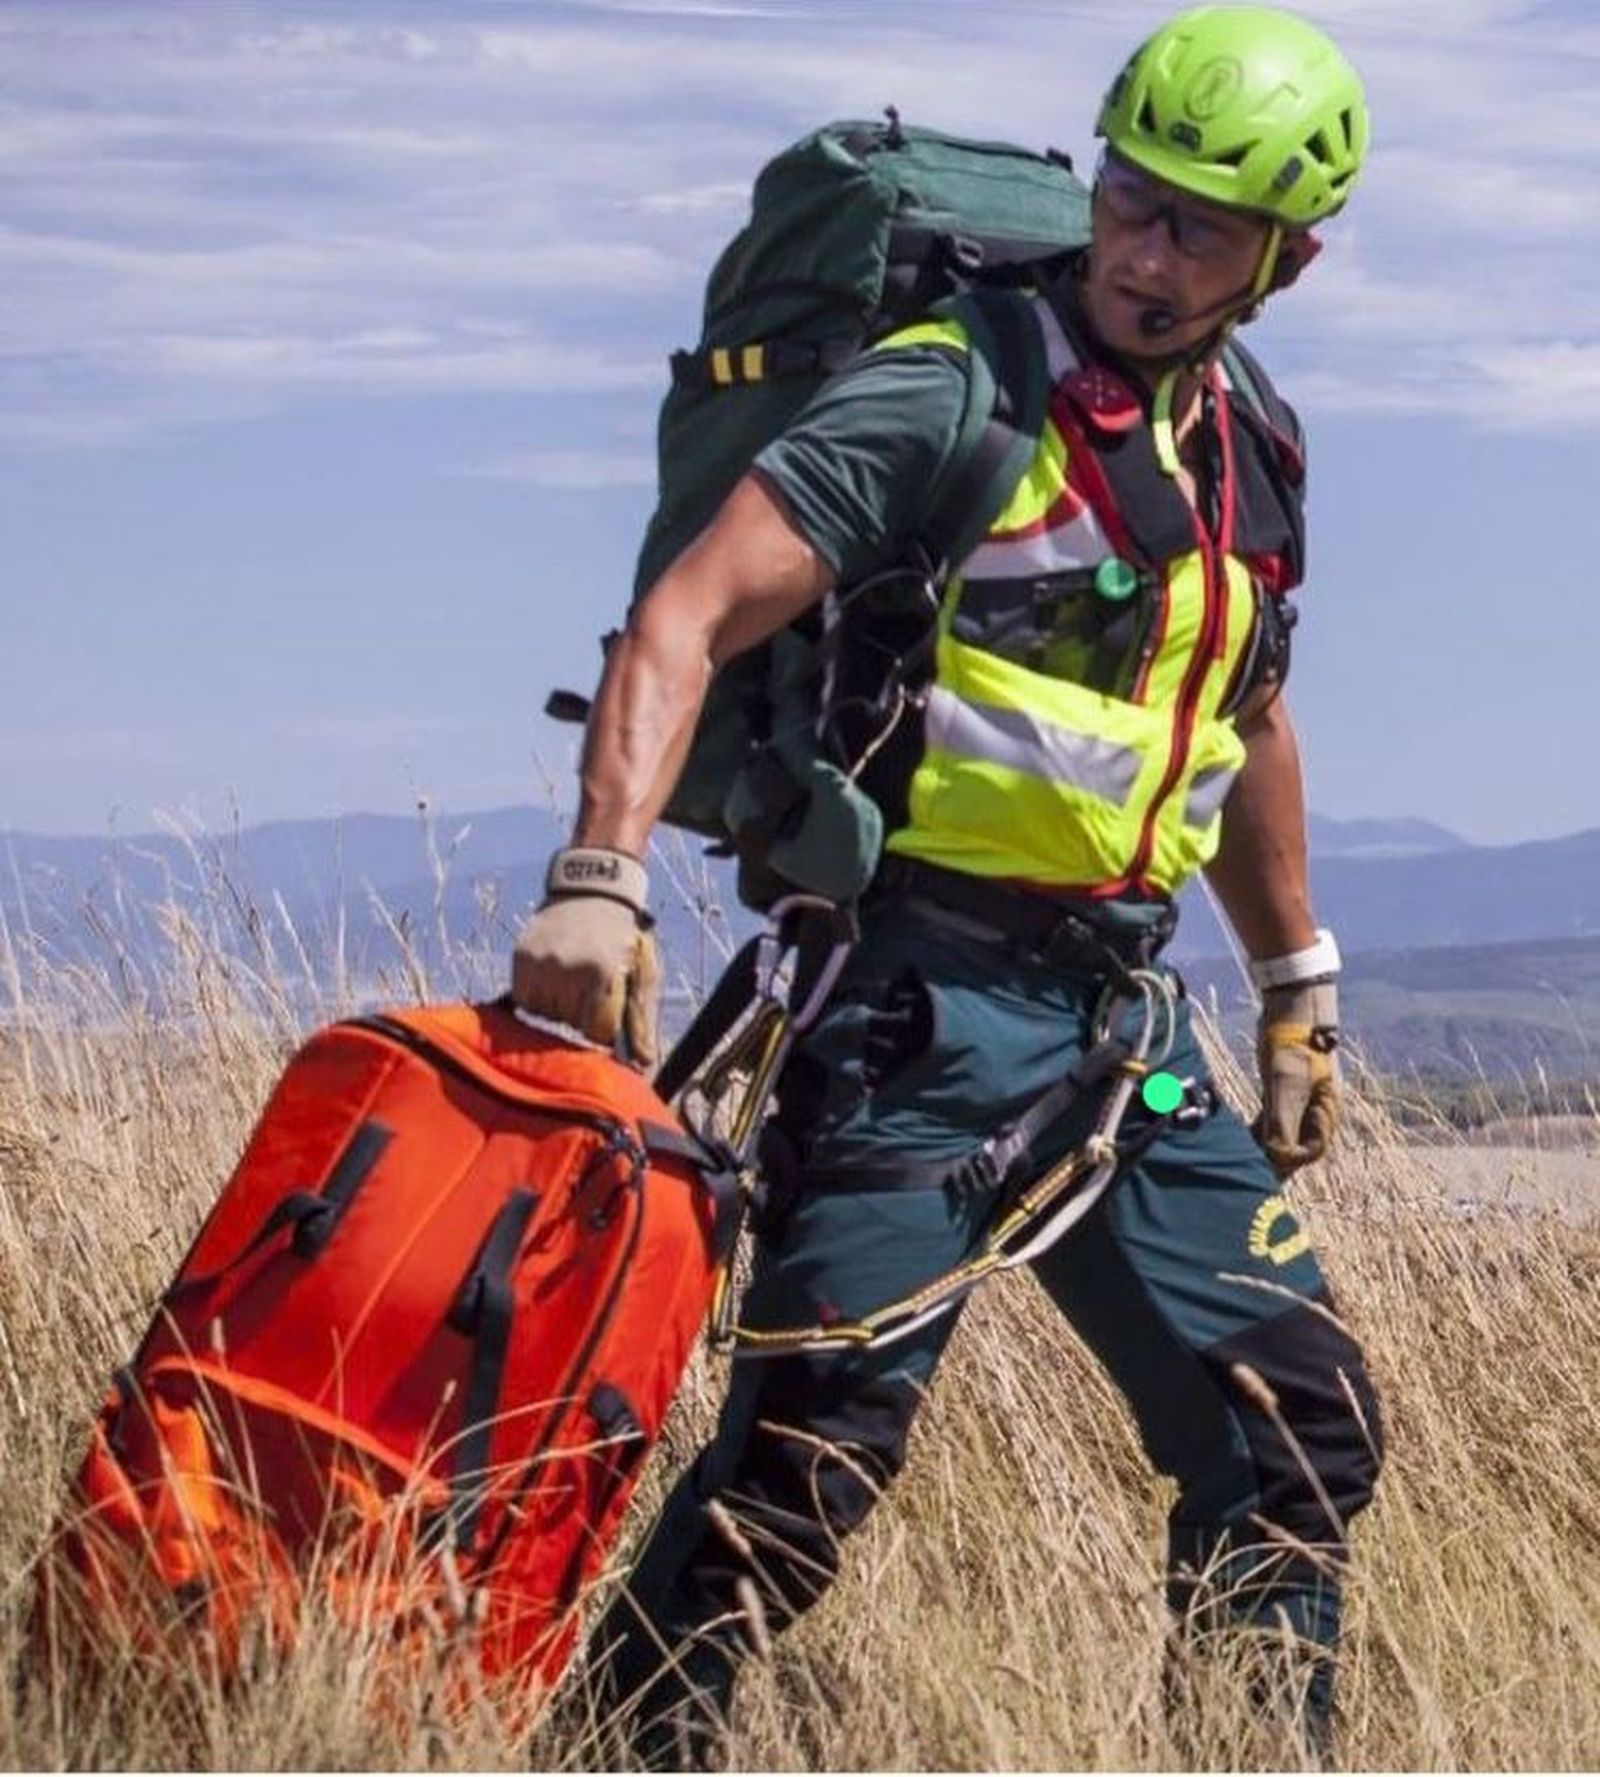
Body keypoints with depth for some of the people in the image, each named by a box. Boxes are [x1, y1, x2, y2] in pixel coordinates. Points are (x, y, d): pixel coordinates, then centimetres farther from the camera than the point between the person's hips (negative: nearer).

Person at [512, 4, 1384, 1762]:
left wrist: (1296, 990, 30)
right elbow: (685, 618, -18)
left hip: (1119, 1012, 7)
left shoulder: (1255, 451, 13)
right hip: (920, 999, -7)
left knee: (1298, 1424, 7)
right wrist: (600, 876, -31)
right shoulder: (951, 396, -10)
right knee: (817, 1440, -14)